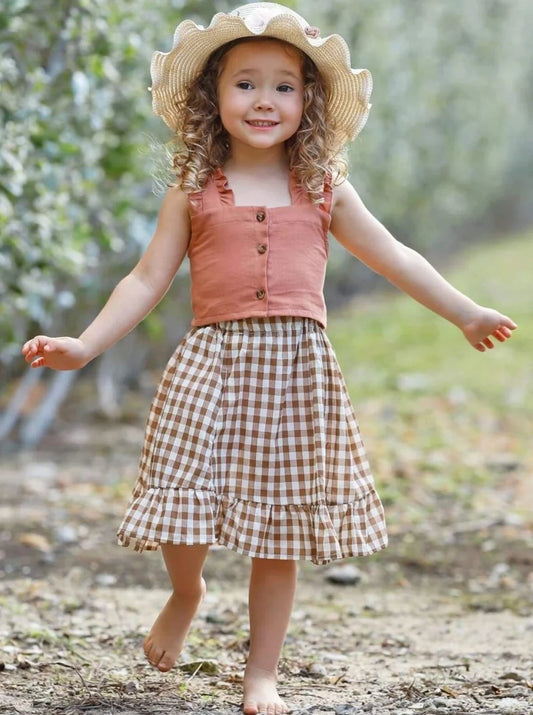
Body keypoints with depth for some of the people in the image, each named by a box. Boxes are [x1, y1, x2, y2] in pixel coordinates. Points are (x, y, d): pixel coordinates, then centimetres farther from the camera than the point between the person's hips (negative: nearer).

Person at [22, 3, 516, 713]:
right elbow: (147, 280, 8)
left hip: (295, 368, 1)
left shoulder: (324, 188, 10)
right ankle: (186, 594, 27)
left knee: (280, 531, 3)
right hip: (212, 362, -1)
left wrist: (466, 314, 18)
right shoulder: (194, 192, 6)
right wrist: (84, 345, -1)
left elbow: (394, 258, 18)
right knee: (186, 497, -8)